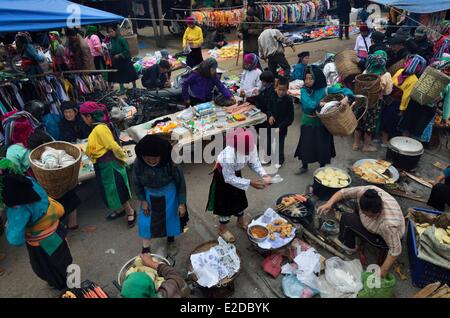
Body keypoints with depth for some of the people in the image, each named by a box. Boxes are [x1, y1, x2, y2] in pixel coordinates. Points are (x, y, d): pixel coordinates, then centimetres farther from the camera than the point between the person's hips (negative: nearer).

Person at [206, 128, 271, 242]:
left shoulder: (251, 147, -28)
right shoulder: (228, 156, -43)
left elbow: (254, 162, -11)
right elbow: (229, 178, -32)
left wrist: (264, 175, -28)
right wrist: (250, 183, -34)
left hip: (236, 173, 6)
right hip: (223, 176, -6)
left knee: (240, 197, 21)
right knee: (225, 201, 7)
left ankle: (241, 221, 47)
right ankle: (222, 228, 31)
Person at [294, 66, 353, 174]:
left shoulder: (325, 90, -10)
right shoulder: (304, 90, -10)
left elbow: (346, 90, -9)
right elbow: (308, 104, -27)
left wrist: (346, 98, -29)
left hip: (321, 124, -1)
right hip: (307, 124, 1)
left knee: (322, 147, 9)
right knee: (305, 146, 11)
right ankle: (304, 167, 37)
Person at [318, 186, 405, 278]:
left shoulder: (388, 224, -42)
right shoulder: (366, 191, -31)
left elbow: (395, 250, -30)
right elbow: (344, 192, -20)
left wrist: (383, 270, -23)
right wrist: (329, 203, -35)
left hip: (383, 238, -6)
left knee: (347, 219, -17)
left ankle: (348, 246, 8)